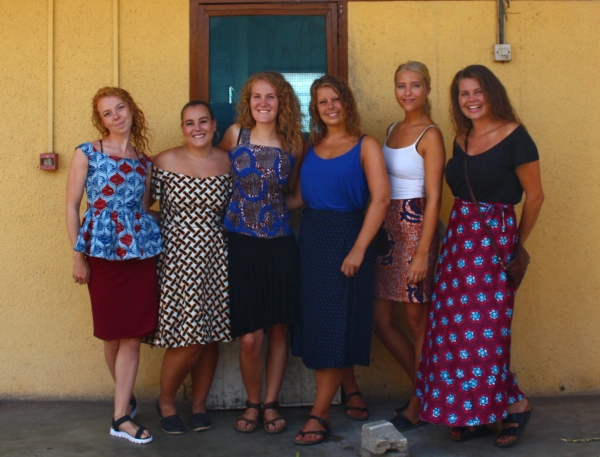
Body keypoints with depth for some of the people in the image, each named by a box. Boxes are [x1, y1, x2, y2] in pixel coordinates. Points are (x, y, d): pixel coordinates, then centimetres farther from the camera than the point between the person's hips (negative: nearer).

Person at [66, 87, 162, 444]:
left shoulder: (144, 161, 9)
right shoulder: (86, 154, 0)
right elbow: (72, 206, -1)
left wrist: (148, 239, 8)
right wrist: (78, 256, -4)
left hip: (141, 251, 2)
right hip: (102, 251, -2)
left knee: (133, 335, 1)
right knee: (112, 334, 8)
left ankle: (122, 416, 9)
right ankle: (126, 397, 31)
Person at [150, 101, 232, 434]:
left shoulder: (227, 162, 6)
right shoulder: (165, 162, -3)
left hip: (216, 257, 4)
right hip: (178, 257, -3)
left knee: (211, 336, 8)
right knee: (187, 341, -6)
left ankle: (199, 404, 26)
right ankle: (165, 402, 19)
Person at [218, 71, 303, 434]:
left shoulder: (293, 143, 3)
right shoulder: (236, 134, 0)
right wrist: (242, 200, 10)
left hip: (281, 244, 2)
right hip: (241, 242, -1)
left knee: (278, 330, 8)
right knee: (249, 337, -4)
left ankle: (271, 404, 25)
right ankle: (253, 404, 19)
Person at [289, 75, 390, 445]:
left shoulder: (366, 145, -4)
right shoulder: (311, 147, 11)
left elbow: (381, 198, -13)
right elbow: (300, 198, 11)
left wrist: (358, 249, -20)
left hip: (345, 237, -5)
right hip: (310, 238, 5)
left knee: (332, 324, -4)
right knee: (316, 321, 8)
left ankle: (320, 415, 2)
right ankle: (352, 391, 27)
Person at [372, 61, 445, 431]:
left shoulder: (430, 135, -8)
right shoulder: (393, 130, 14)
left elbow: (434, 198, -13)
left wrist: (423, 252, -18)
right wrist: (377, 231, 8)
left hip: (415, 227, -8)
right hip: (386, 227, 8)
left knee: (418, 320, 4)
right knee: (380, 320, 10)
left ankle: (421, 405, 20)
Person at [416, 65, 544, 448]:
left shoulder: (514, 136, -9)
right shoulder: (461, 139, 10)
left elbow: (535, 196, -5)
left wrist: (518, 244, 3)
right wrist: (459, 234, 3)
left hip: (494, 242, -7)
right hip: (458, 240, 7)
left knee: (485, 331, -4)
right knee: (455, 329, 7)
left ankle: (516, 405, 18)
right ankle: (473, 413, 19)